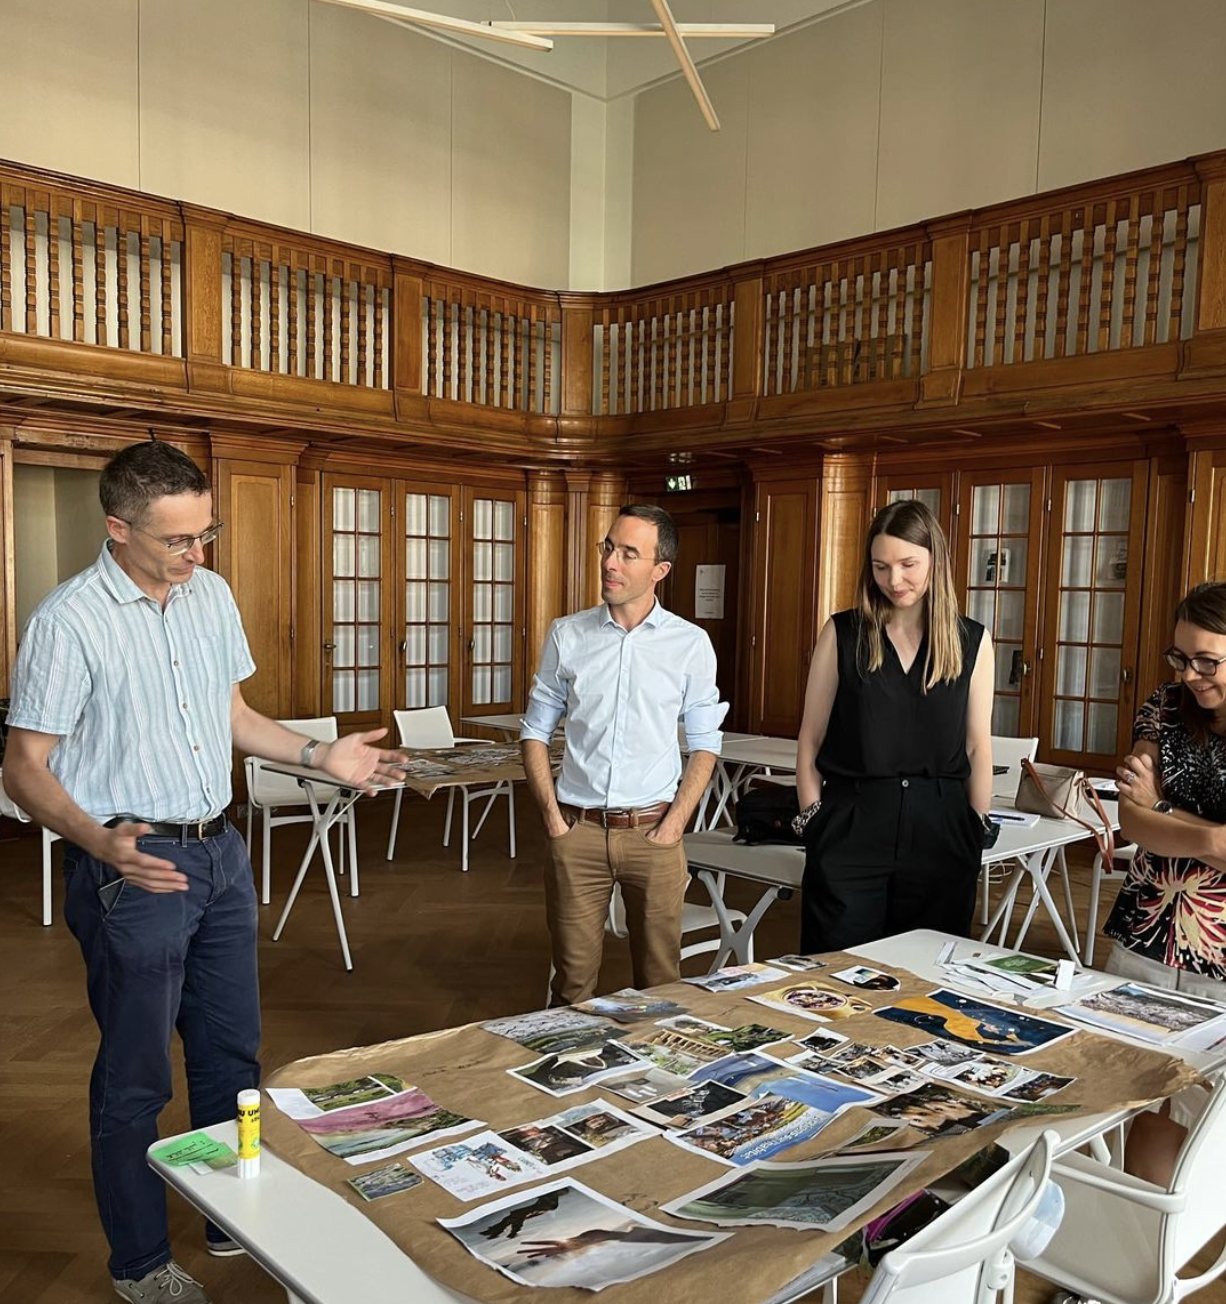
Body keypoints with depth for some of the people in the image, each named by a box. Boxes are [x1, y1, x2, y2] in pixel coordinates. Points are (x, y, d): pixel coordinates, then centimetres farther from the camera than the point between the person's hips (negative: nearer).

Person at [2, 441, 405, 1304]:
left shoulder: (211, 594, 4)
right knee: (136, 1078, 9)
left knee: (231, 1051, 18)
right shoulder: (69, 622, -15)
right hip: (133, 867, -6)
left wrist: (320, 756, 5)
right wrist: (101, 843, -30)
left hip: (221, 852, 6)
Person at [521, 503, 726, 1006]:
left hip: (653, 830, 0)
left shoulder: (690, 644, 0)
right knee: (572, 978, 9)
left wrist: (675, 822, -5)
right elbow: (535, 733, 7)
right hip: (577, 829, 1)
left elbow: (704, 744, 4)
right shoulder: (567, 635, 2)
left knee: (659, 980, 10)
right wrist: (551, 817, -2)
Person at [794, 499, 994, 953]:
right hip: (849, 828, -1)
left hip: (940, 831, 1)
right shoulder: (842, 633, 1)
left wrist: (977, 830, 6)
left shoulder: (972, 642, 4)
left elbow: (977, 748, 8)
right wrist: (813, 820, -1)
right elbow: (810, 740, 3)